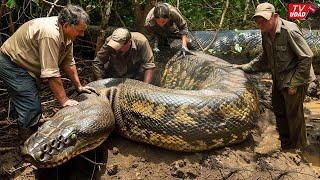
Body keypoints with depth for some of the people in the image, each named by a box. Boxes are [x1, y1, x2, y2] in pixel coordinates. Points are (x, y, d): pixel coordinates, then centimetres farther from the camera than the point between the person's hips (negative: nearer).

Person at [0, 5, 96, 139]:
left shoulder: (66, 32, -4)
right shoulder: (50, 34, -33)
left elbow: (68, 62, 5)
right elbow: (51, 74, -32)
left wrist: (79, 87, 7)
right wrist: (64, 101, -26)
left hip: (27, 67, 10)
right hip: (11, 65, -10)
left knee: (33, 107, 17)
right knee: (32, 109, -13)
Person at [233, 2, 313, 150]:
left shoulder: (289, 30, -25)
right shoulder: (266, 33, 0)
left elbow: (307, 57, -22)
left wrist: (294, 83, -21)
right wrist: (246, 67, 10)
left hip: (295, 79, -9)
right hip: (278, 80, 9)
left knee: (294, 116, -1)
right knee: (279, 113, 19)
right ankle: (285, 147, 38)